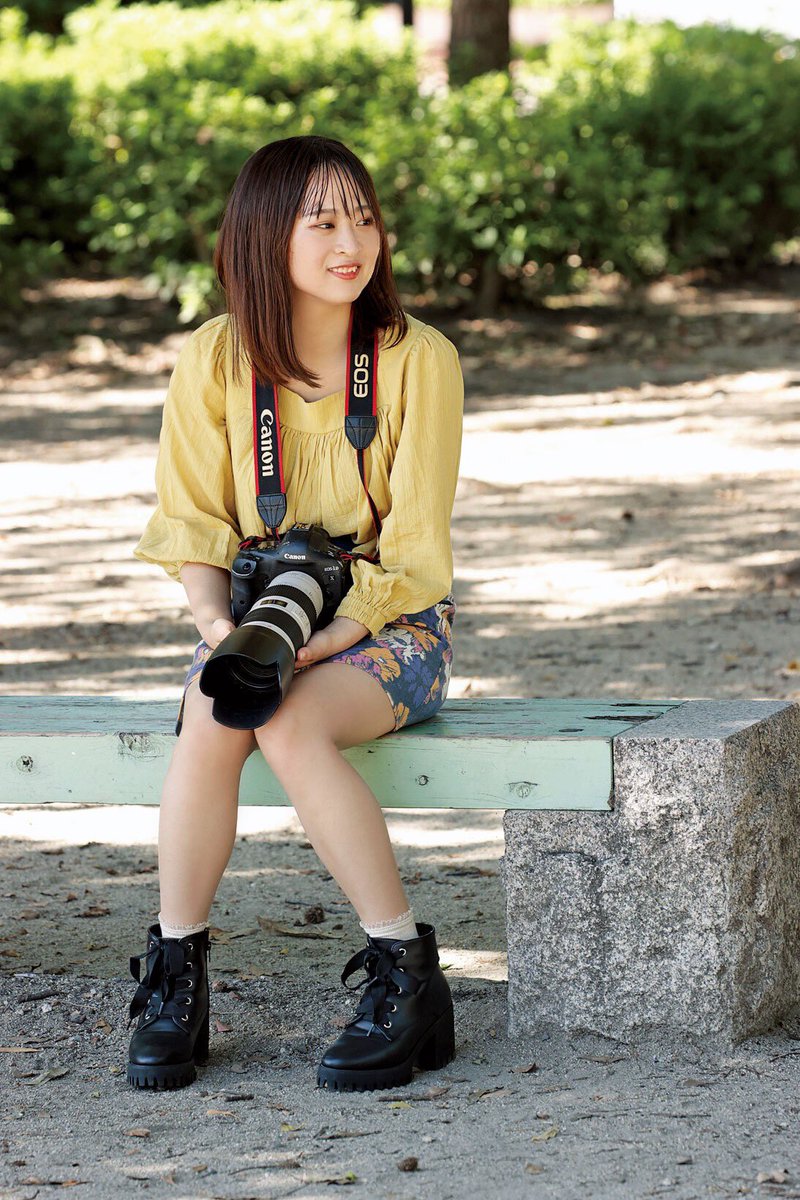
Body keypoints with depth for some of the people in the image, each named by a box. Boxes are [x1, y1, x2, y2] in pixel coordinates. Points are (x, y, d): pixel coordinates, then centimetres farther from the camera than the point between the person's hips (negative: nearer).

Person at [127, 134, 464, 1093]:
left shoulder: (418, 358, -9)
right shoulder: (214, 359, -2)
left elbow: (413, 549, -11)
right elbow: (194, 527, -1)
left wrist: (325, 643, -24)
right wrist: (221, 631, -20)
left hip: (390, 622, -2)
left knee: (290, 726, -34)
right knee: (210, 724, -32)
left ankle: (407, 979, -25)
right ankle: (174, 979, -17)